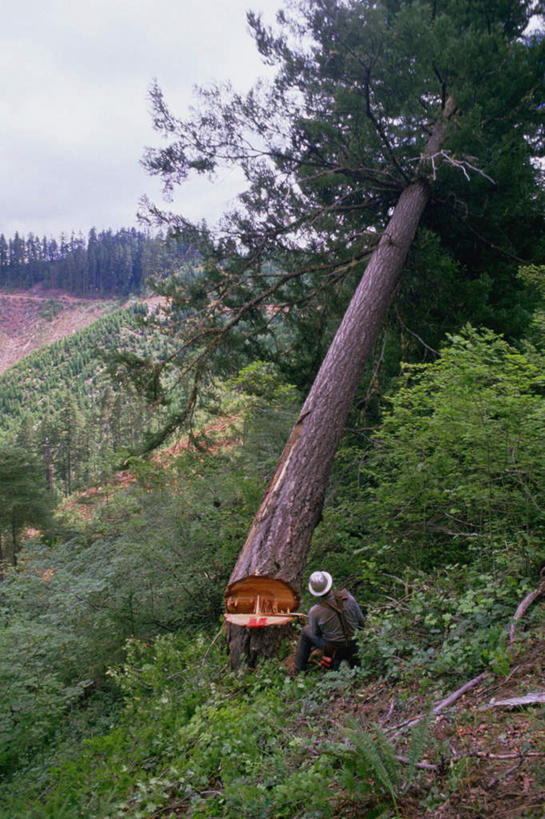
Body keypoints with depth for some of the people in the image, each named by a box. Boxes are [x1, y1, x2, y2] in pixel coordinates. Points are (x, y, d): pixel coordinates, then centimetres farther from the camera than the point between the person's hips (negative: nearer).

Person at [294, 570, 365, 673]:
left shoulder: (314, 612, -23)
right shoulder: (347, 598, -18)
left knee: (305, 631, 21)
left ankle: (299, 669, 30)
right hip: (354, 645, 3)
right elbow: (361, 621, -4)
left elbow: (316, 633, -3)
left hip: (333, 648, -2)